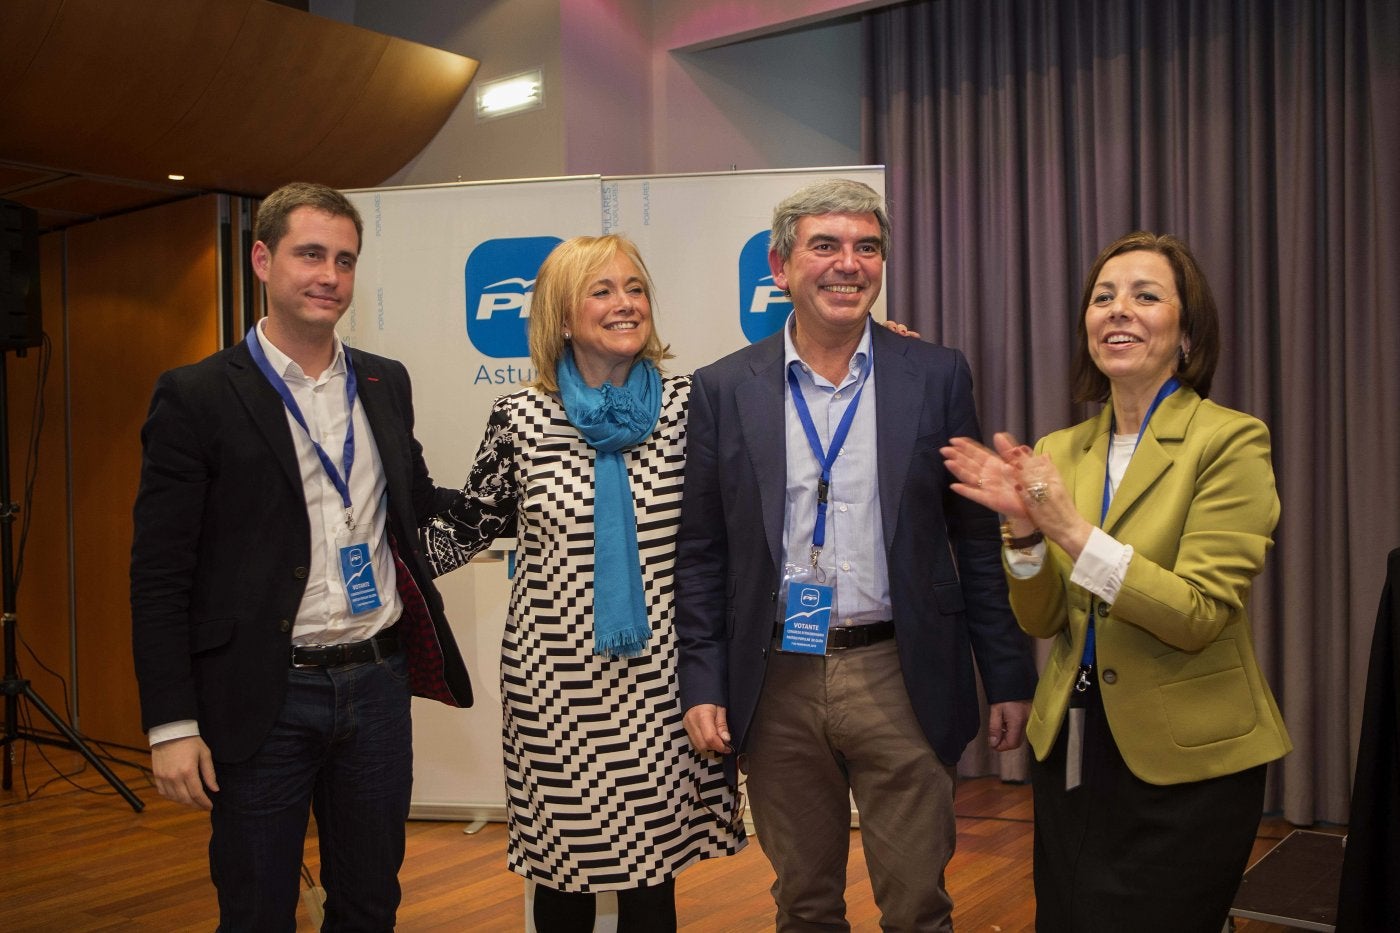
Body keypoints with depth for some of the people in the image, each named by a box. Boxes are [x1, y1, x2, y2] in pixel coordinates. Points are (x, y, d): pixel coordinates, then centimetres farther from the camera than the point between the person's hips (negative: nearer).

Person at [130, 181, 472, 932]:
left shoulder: (385, 384, 8)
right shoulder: (197, 397, -7)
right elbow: (159, 574, -8)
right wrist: (171, 724, -11)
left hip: (377, 682, 4)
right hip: (264, 697, -4)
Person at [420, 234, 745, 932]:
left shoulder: (686, 405, 0)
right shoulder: (521, 418, -2)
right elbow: (467, 528, 8)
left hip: (659, 681, 1)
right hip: (555, 681, 0)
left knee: (653, 873, 10)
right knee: (561, 873, 11)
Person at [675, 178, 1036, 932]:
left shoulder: (936, 377, 0)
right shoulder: (723, 391, 0)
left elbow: (978, 537, 2)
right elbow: (701, 555, 3)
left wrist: (1008, 677, 2)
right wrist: (702, 686, -1)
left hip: (900, 679, -1)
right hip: (776, 685, 1)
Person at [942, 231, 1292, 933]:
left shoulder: (1230, 440, -12)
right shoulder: (1059, 450, 4)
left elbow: (1199, 616, -20)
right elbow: (1041, 621, 2)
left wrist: (1073, 531, -28)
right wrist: (1024, 527, -16)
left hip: (1184, 764, -5)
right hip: (1068, 746, 5)